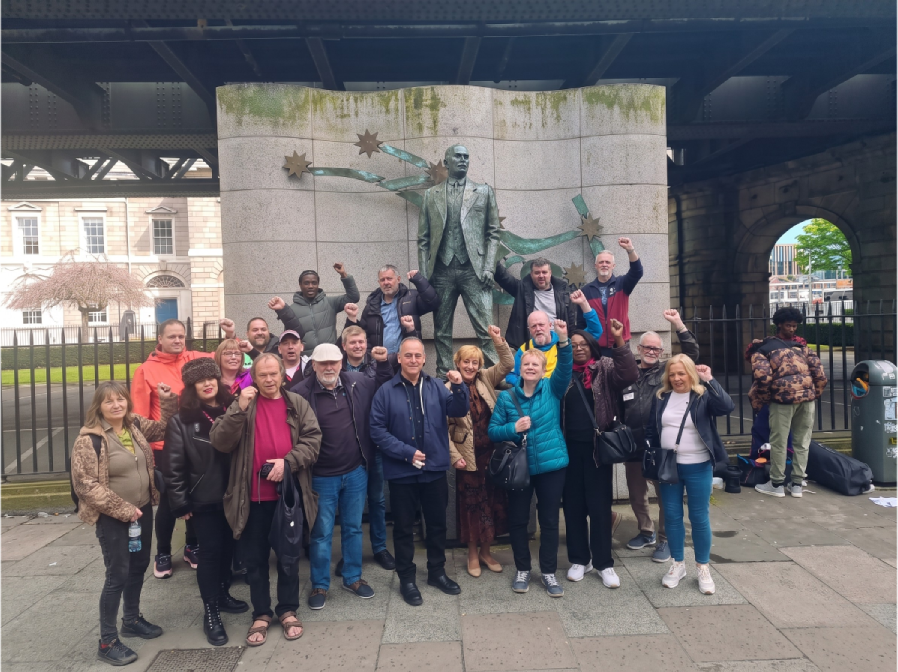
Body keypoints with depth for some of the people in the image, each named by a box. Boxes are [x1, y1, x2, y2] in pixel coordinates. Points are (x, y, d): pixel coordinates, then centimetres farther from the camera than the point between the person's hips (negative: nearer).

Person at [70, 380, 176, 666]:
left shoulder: (136, 425, 1)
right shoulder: (89, 439, -17)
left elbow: (165, 428, 16)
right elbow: (85, 483, -18)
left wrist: (167, 399, -1)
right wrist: (123, 509, -19)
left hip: (142, 510, 7)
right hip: (113, 518, -7)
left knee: (139, 567, 19)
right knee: (117, 575, -1)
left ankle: (132, 620, 39)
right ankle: (107, 641, 14)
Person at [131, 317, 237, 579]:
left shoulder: (195, 359, 2)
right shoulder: (146, 370, -5)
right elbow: (139, 414, -4)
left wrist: (230, 338, -7)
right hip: (165, 447, -3)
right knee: (168, 501, 8)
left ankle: (192, 547, 34)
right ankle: (162, 553, 28)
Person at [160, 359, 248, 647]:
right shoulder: (181, 420, -9)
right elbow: (173, 466, -9)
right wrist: (180, 503, -10)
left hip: (231, 496, 4)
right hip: (203, 499, -4)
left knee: (227, 547, 15)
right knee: (210, 551, 2)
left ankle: (223, 595, 36)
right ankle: (211, 613, 15)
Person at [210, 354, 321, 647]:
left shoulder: (297, 404, 4)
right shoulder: (242, 405, 1)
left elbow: (312, 440, -3)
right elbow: (220, 442, -10)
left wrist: (287, 462, -17)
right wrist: (240, 408, -22)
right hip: (253, 496, 0)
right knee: (254, 559, 12)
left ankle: (288, 610, 30)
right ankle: (261, 614, 29)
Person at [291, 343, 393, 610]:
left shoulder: (358, 383, -1)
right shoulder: (301, 393, -15)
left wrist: (383, 363, 2)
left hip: (356, 472, 4)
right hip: (321, 477, -4)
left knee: (353, 528, 18)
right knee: (321, 533, 10)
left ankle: (353, 578, 35)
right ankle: (320, 585, 27)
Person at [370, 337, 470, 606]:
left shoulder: (436, 387, 1)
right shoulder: (386, 392, -7)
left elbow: (458, 411, -6)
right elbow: (377, 431, -10)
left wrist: (459, 388, -23)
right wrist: (406, 452, -16)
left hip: (435, 469, 3)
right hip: (401, 472, -3)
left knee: (437, 523, 16)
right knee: (404, 527, 11)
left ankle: (437, 572, 35)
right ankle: (406, 579, 27)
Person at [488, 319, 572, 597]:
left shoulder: (552, 389, -1)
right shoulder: (506, 396, 0)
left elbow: (565, 368, -19)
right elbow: (493, 431, -1)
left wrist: (563, 340, -36)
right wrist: (513, 429, -20)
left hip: (551, 465, 0)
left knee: (550, 520, 9)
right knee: (517, 520, 10)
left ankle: (549, 572, 24)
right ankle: (522, 570, 29)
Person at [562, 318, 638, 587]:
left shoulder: (605, 368, 1)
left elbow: (629, 376, -18)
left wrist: (619, 341, -26)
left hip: (597, 445, -2)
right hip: (571, 447, 2)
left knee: (599, 504, 4)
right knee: (573, 504, 9)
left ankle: (604, 562, 17)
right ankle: (579, 559, 23)